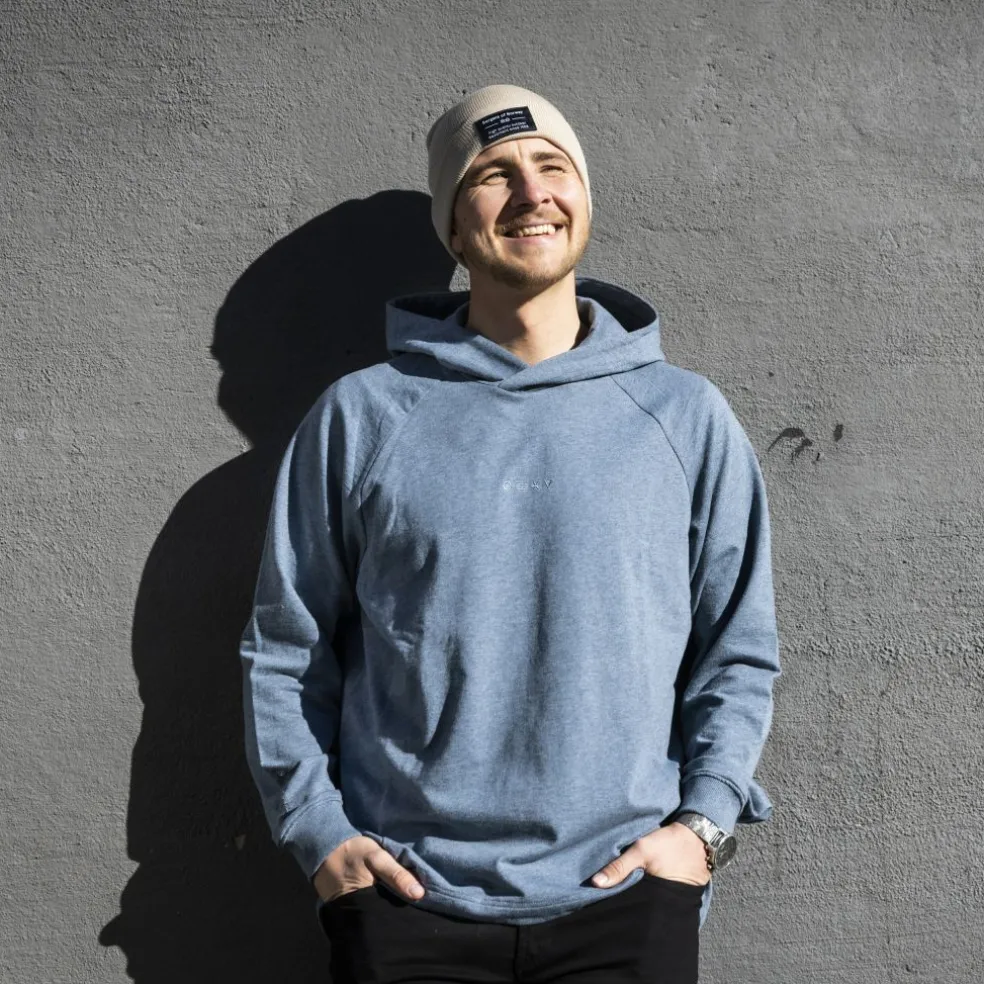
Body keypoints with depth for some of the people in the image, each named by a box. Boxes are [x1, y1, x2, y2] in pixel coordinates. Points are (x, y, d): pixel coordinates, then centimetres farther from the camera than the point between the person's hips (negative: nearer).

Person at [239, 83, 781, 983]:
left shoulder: (687, 417, 4)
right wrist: (317, 832, 0)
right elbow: (286, 646, 7)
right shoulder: (361, 416, 3)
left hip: (625, 891, 1)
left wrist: (703, 823, -2)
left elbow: (740, 651, 8)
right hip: (406, 896, 0)